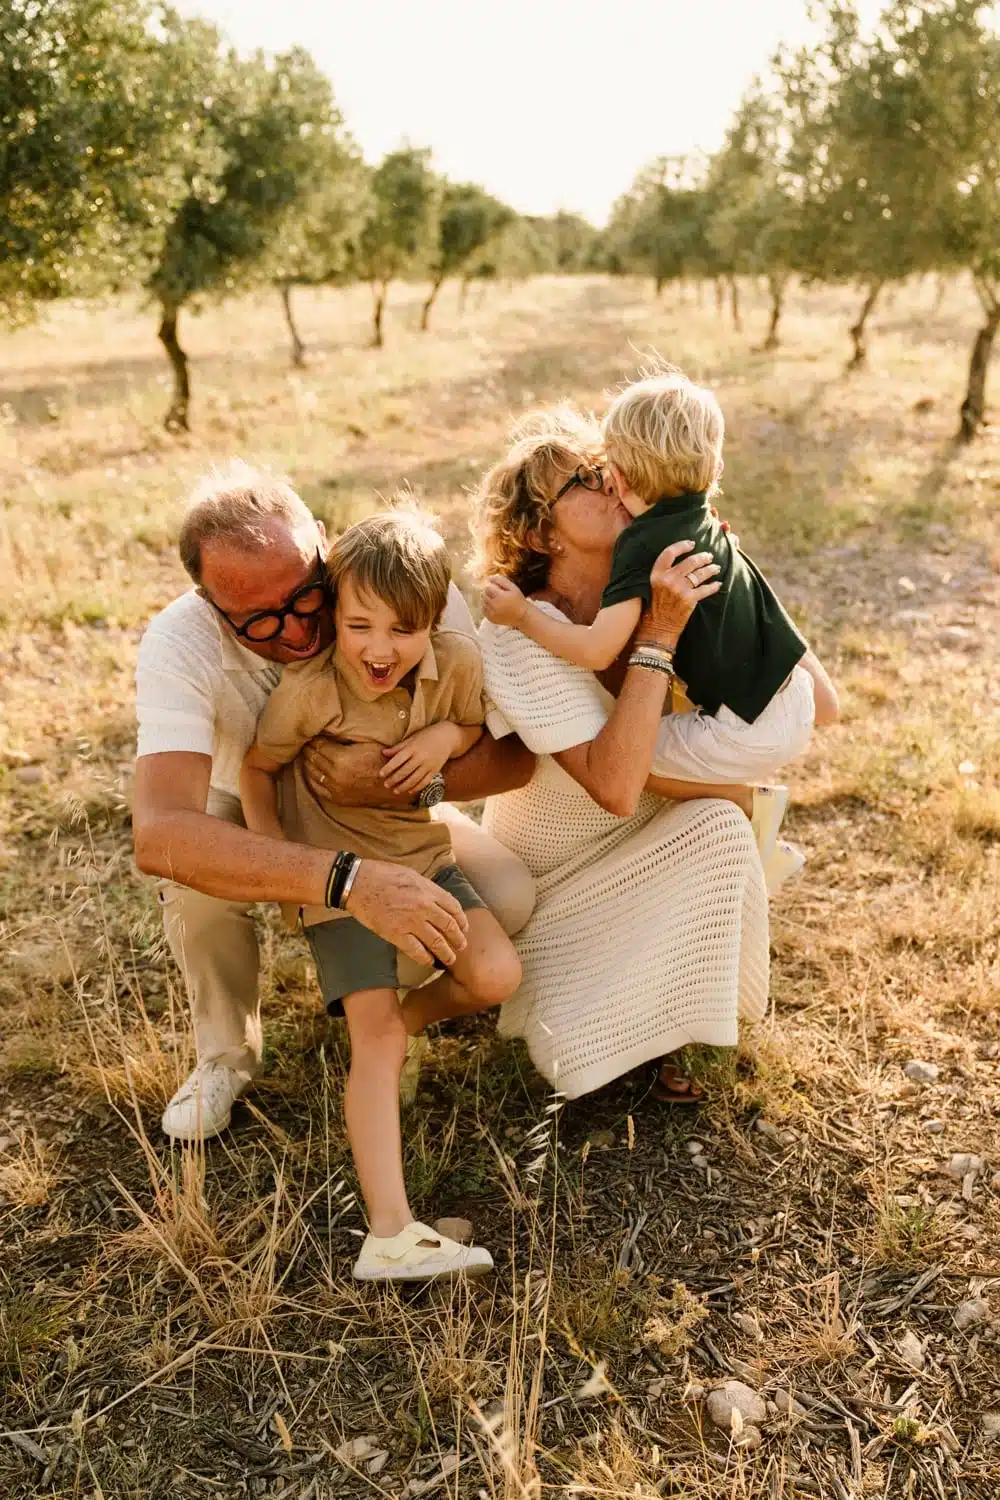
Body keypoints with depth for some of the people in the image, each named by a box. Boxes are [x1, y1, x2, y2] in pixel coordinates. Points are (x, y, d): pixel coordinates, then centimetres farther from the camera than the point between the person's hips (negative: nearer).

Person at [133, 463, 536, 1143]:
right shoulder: (180, 644, -33)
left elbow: (514, 756, -22)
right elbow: (158, 834, -47)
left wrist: (401, 779, -42)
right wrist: (347, 880, -58)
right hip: (251, 819, -1)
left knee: (509, 897, -23)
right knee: (196, 884, -34)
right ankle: (227, 1053, -1)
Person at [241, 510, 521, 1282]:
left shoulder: (458, 663, -15)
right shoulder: (309, 688, -23)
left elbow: (480, 726, 5)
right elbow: (258, 769, -6)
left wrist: (449, 734, -17)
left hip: (424, 852, 4)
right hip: (337, 870, -4)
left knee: (497, 974, -15)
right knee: (376, 1037, -13)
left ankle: (412, 1016, 18)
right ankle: (390, 1235, -15)